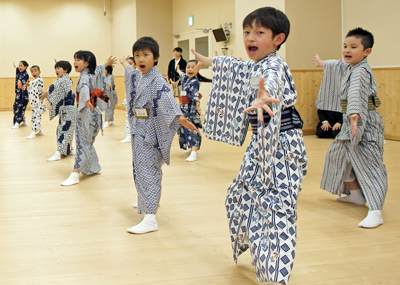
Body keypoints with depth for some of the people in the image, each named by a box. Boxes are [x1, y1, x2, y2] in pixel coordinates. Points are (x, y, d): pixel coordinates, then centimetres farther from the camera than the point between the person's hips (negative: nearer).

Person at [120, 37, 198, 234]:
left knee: (148, 173, -12)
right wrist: (125, 63, 55)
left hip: (150, 134, -9)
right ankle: (146, 202, 38)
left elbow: (168, 100, -31)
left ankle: (150, 218, -14)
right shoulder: (137, 77, 10)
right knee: (140, 170, 19)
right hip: (138, 131, 9)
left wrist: (180, 118, -47)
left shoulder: (157, 81, -16)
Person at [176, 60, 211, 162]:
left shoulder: (194, 82, -16)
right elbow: (182, 75, 36)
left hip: (192, 109, -10)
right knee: (182, 128, 20)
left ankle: (194, 153, -24)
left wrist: (197, 103, -50)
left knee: (192, 130, -16)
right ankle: (191, 147, 37)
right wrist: (178, 71, 58)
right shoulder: (186, 78, 11)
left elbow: (195, 93, -33)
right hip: (184, 108, 10)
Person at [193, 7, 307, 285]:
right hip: (261, 143, 10)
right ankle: (250, 245, 45)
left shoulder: (274, 64, -19)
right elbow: (235, 66, 34)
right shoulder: (251, 66, 10)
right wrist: (210, 61, 51)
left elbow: (271, 81, -44)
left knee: (277, 206, -14)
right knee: (241, 195, 22)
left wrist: (261, 96, -68)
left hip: (282, 145, -10)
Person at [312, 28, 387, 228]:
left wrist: (355, 114, -56)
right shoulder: (347, 67, 12)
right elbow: (337, 66, 36)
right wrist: (322, 63, 56)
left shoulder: (361, 71, -20)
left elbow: (357, 92, -39)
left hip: (365, 124, -11)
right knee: (338, 155, 23)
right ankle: (356, 195, 38)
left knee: (370, 165, -17)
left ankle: (375, 213, -24)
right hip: (351, 123, 11)